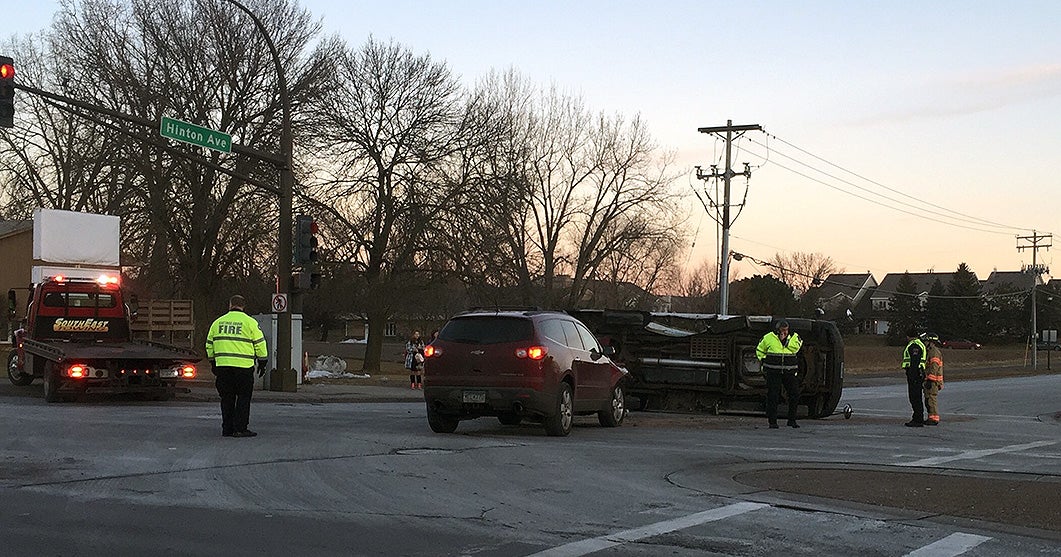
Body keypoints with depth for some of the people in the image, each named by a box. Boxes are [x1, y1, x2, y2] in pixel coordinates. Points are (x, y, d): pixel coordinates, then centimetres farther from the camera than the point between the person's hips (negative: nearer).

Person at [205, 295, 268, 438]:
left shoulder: (218, 322, 12)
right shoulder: (249, 322, 0)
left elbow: (209, 344, 18)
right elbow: (259, 344, -1)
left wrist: (213, 363, 28)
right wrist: (262, 363, 8)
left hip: (222, 366, 4)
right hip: (243, 367, -4)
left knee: (227, 398, 10)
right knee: (243, 398, 3)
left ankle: (227, 429, 11)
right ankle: (240, 429, -1)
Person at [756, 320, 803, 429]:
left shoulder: (794, 337, 8)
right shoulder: (768, 338, 4)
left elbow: (795, 348, -9)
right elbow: (759, 350, 16)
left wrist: (784, 340, -10)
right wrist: (763, 360, 6)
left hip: (790, 371, 2)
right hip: (773, 371, -2)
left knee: (795, 395, 0)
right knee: (773, 396, -4)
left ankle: (792, 420, 15)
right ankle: (772, 422, 2)